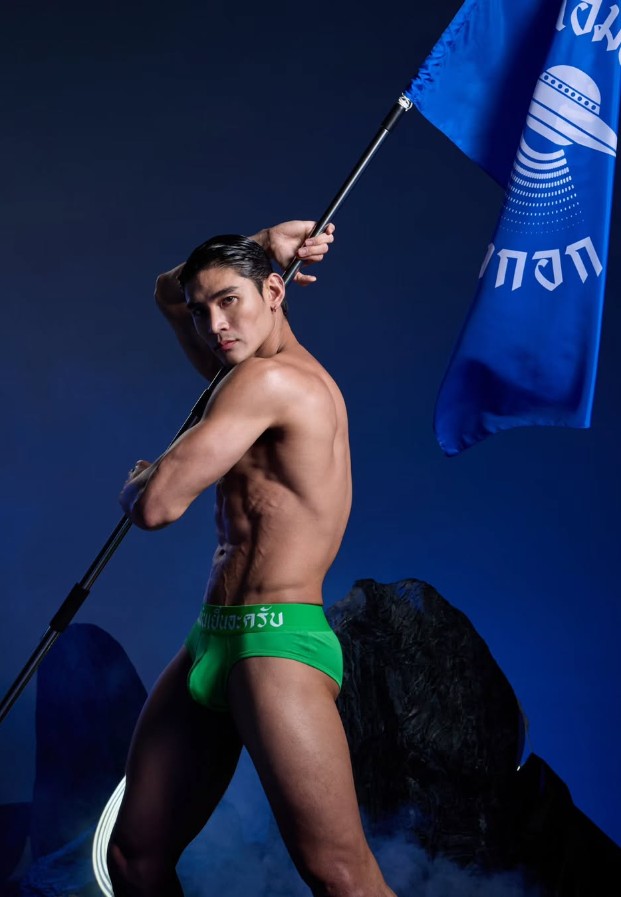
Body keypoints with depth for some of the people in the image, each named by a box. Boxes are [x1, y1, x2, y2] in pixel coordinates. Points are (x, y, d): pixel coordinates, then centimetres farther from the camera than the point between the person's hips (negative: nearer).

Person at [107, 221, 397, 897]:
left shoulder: (268, 379, -11)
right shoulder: (291, 375, 18)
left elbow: (155, 506, -17)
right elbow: (167, 293, 34)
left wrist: (137, 480, 7)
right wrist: (255, 248, 17)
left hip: (274, 644, -10)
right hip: (211, 644, 10)